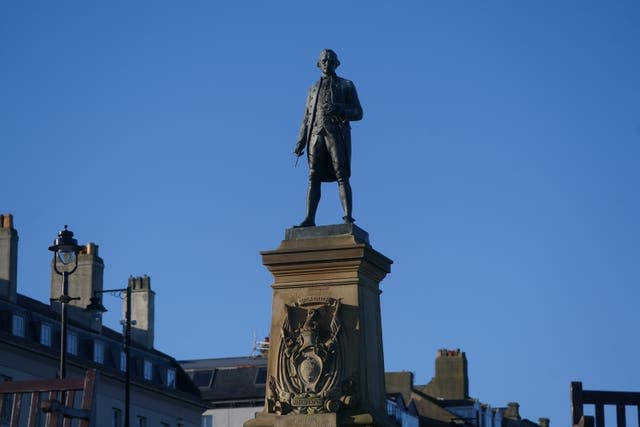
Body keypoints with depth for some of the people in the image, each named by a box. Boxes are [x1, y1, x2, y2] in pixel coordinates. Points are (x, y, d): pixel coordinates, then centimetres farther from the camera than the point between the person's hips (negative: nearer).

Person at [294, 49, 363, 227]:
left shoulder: (347, 85, 13)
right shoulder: (314, 89, 23)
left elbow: (358, 113, 5)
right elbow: (307, 119, 19)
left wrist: (339, 111, -15)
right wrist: (300, 142, 6)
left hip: (337, 134, -3)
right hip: (317, 135, 3)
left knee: (342, 177, -12)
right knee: (314, 178, -6)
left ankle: (348, 218, -18)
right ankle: (309, 219, -12)